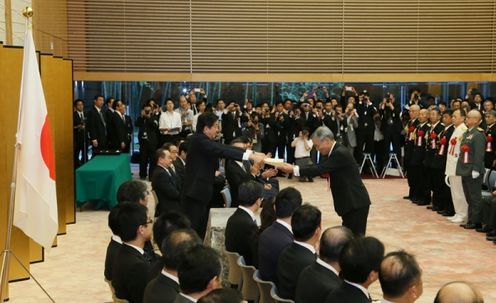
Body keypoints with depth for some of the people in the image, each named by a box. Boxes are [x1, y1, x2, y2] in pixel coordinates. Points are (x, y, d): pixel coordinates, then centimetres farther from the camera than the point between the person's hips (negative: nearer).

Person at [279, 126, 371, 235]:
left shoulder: (340, 153, -20)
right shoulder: (335, 152, 11)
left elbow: (319, 169, -25)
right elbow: (319, 167, 9)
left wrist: (294, 169, -21)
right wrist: (294, 168, -4)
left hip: (357, 203, -10)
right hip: (350, 202, 10)